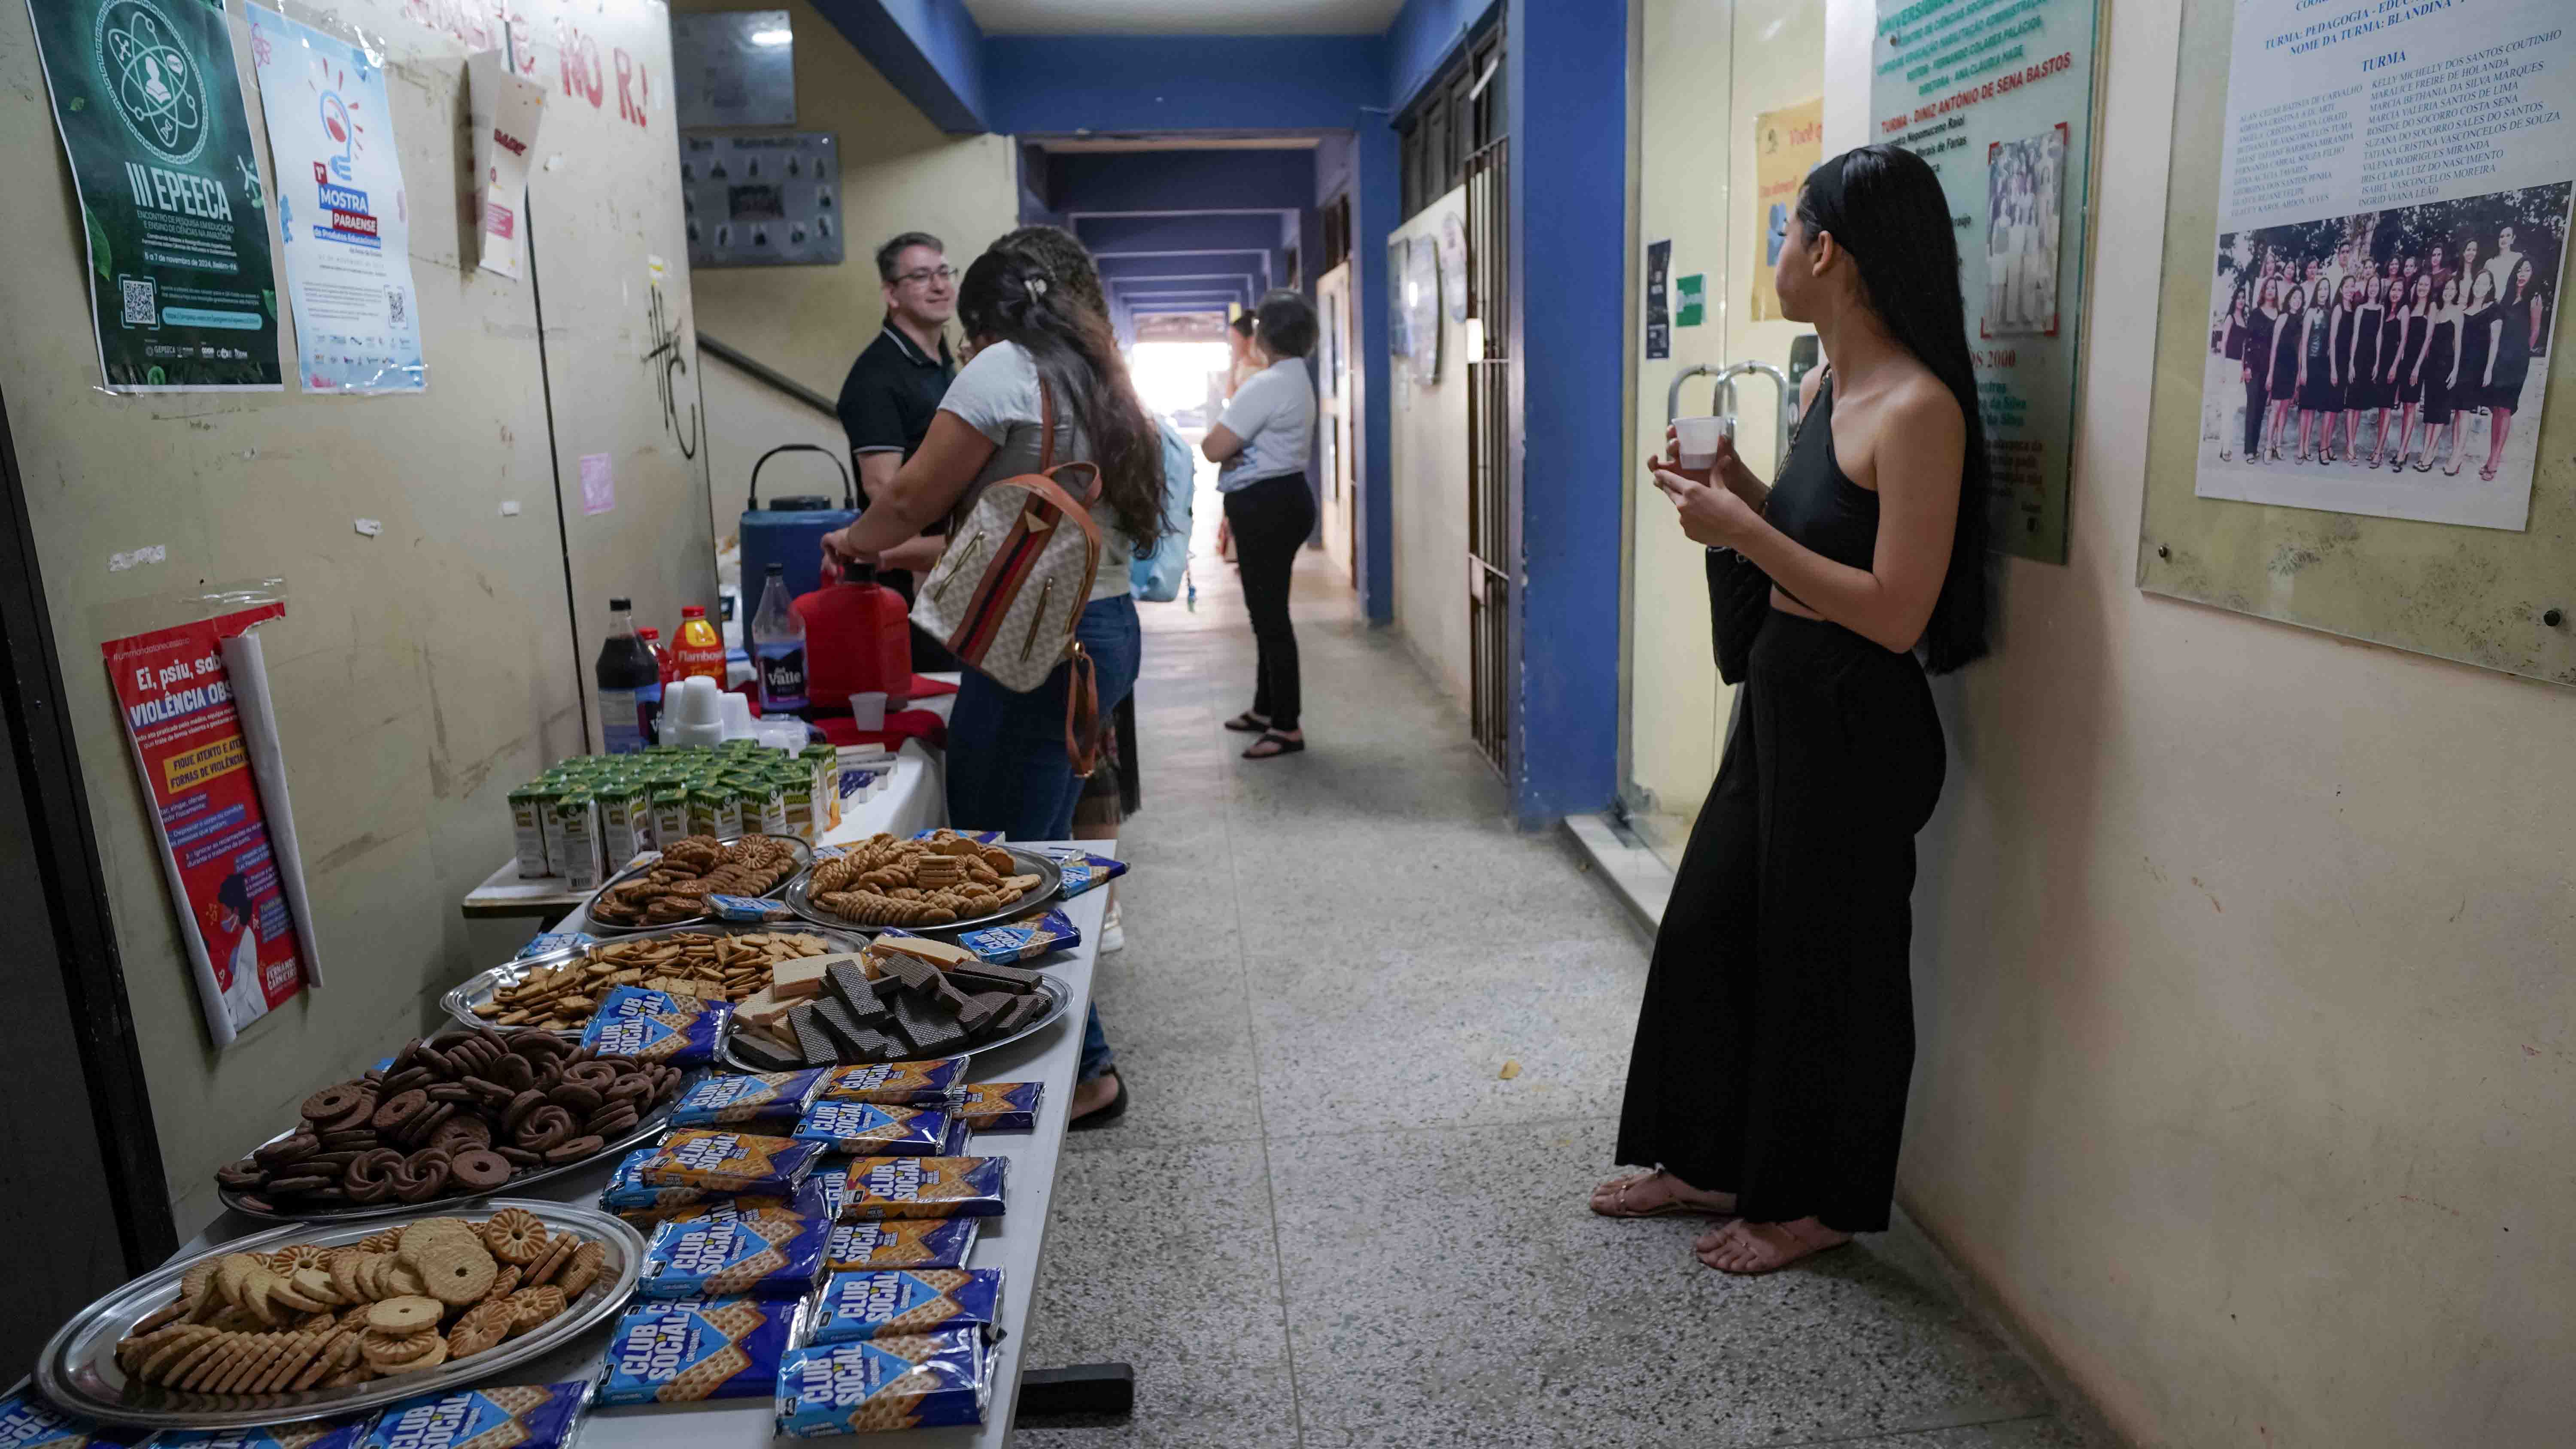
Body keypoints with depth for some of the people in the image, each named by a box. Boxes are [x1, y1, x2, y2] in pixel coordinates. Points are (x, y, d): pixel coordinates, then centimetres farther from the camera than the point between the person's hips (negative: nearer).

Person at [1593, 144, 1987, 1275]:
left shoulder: (1918, 409, -20)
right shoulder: (1823, 387, 8)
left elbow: (1895, 613, -24)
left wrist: (1743, 531, -22)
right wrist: (1742, 489, 2)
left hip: (1857, 725, -9)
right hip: (1779, 698, 9)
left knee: (1827, 959, 6)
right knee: (1709, 924, 16)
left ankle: (1820, 1204, 27)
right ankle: (1709, 1162, 34)